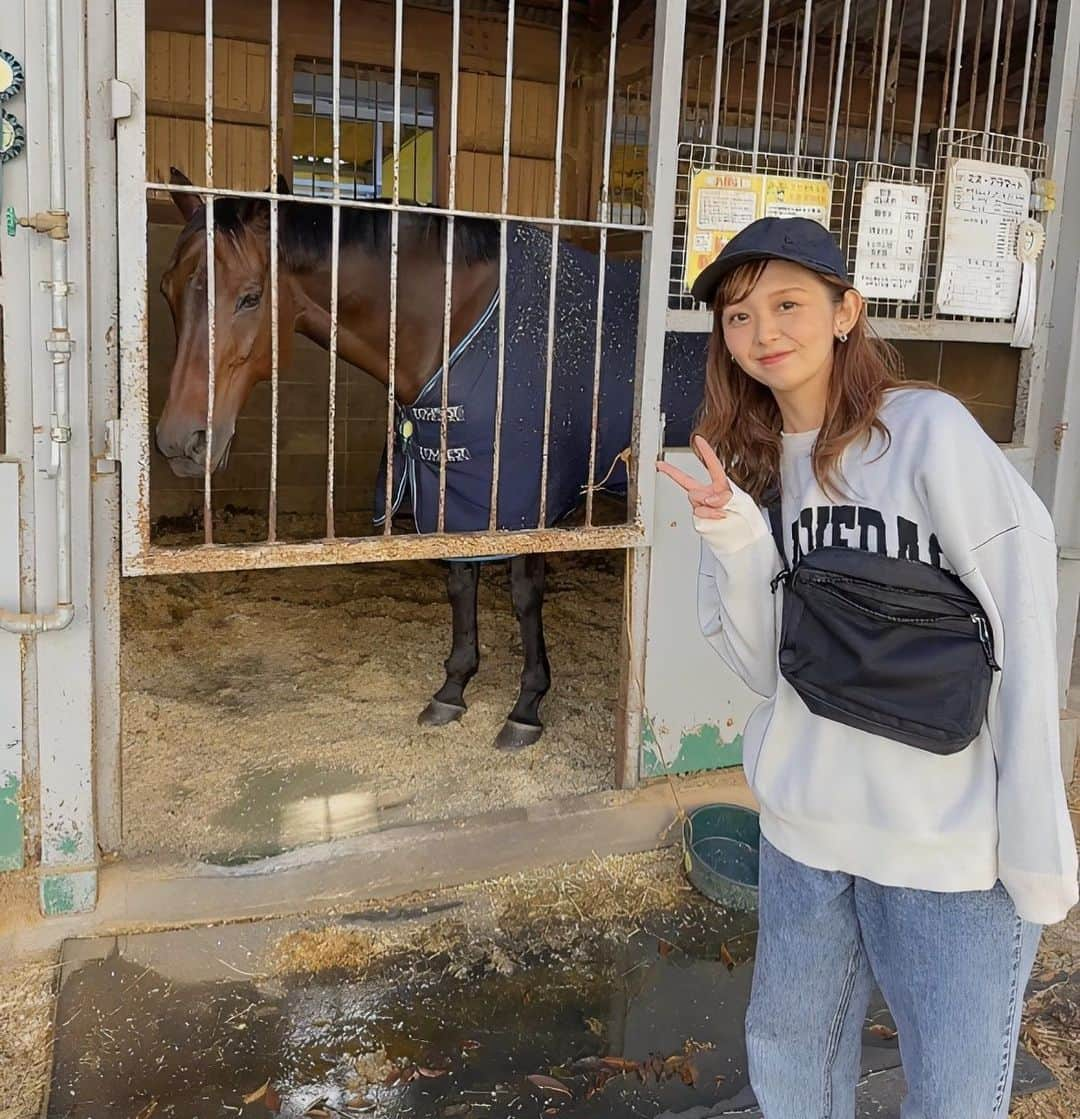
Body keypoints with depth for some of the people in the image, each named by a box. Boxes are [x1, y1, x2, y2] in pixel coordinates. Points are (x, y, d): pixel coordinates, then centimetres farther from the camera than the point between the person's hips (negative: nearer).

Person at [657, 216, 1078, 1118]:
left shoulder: (930, 431, -14)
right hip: (803, 824, 6)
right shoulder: (753, 463, 4)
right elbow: (764, 666, 1)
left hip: (951, 844, -5)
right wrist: (735, 542, -16)